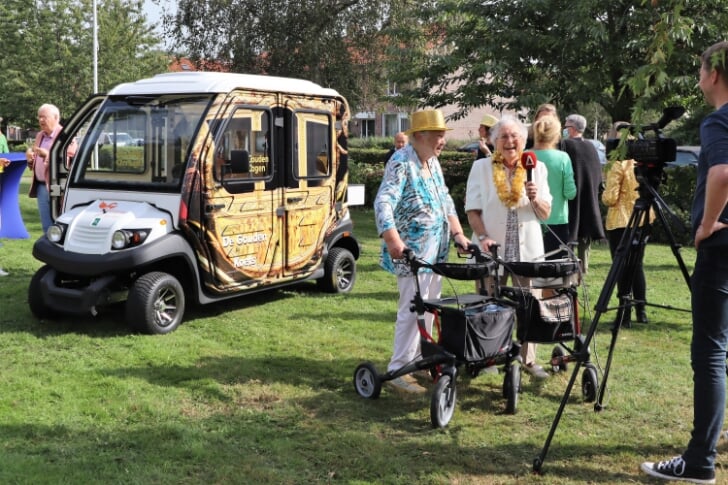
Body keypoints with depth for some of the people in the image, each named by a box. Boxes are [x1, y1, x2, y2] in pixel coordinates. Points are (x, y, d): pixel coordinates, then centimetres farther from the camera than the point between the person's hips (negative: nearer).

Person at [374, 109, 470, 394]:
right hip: (411, 252, -9)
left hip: (435, 250, 9)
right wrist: (393, 240, -38)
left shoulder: (433, 162, 13)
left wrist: (458, 234, 9)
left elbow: (445, 201, 19)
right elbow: (383, 202, -25)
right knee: (412, 309, -9)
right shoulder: (402, 162, -15)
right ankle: (398, 370, -1)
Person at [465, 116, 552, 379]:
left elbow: (546, 214, 6)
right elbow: (472, 209, -2)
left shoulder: (537, 168, 5)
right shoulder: (481, 167, 0)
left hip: (527, 248, 2)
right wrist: (483, 237, -17)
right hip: (492, 248, -1)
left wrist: (535, 199, -15)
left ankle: (529, 359, 16)